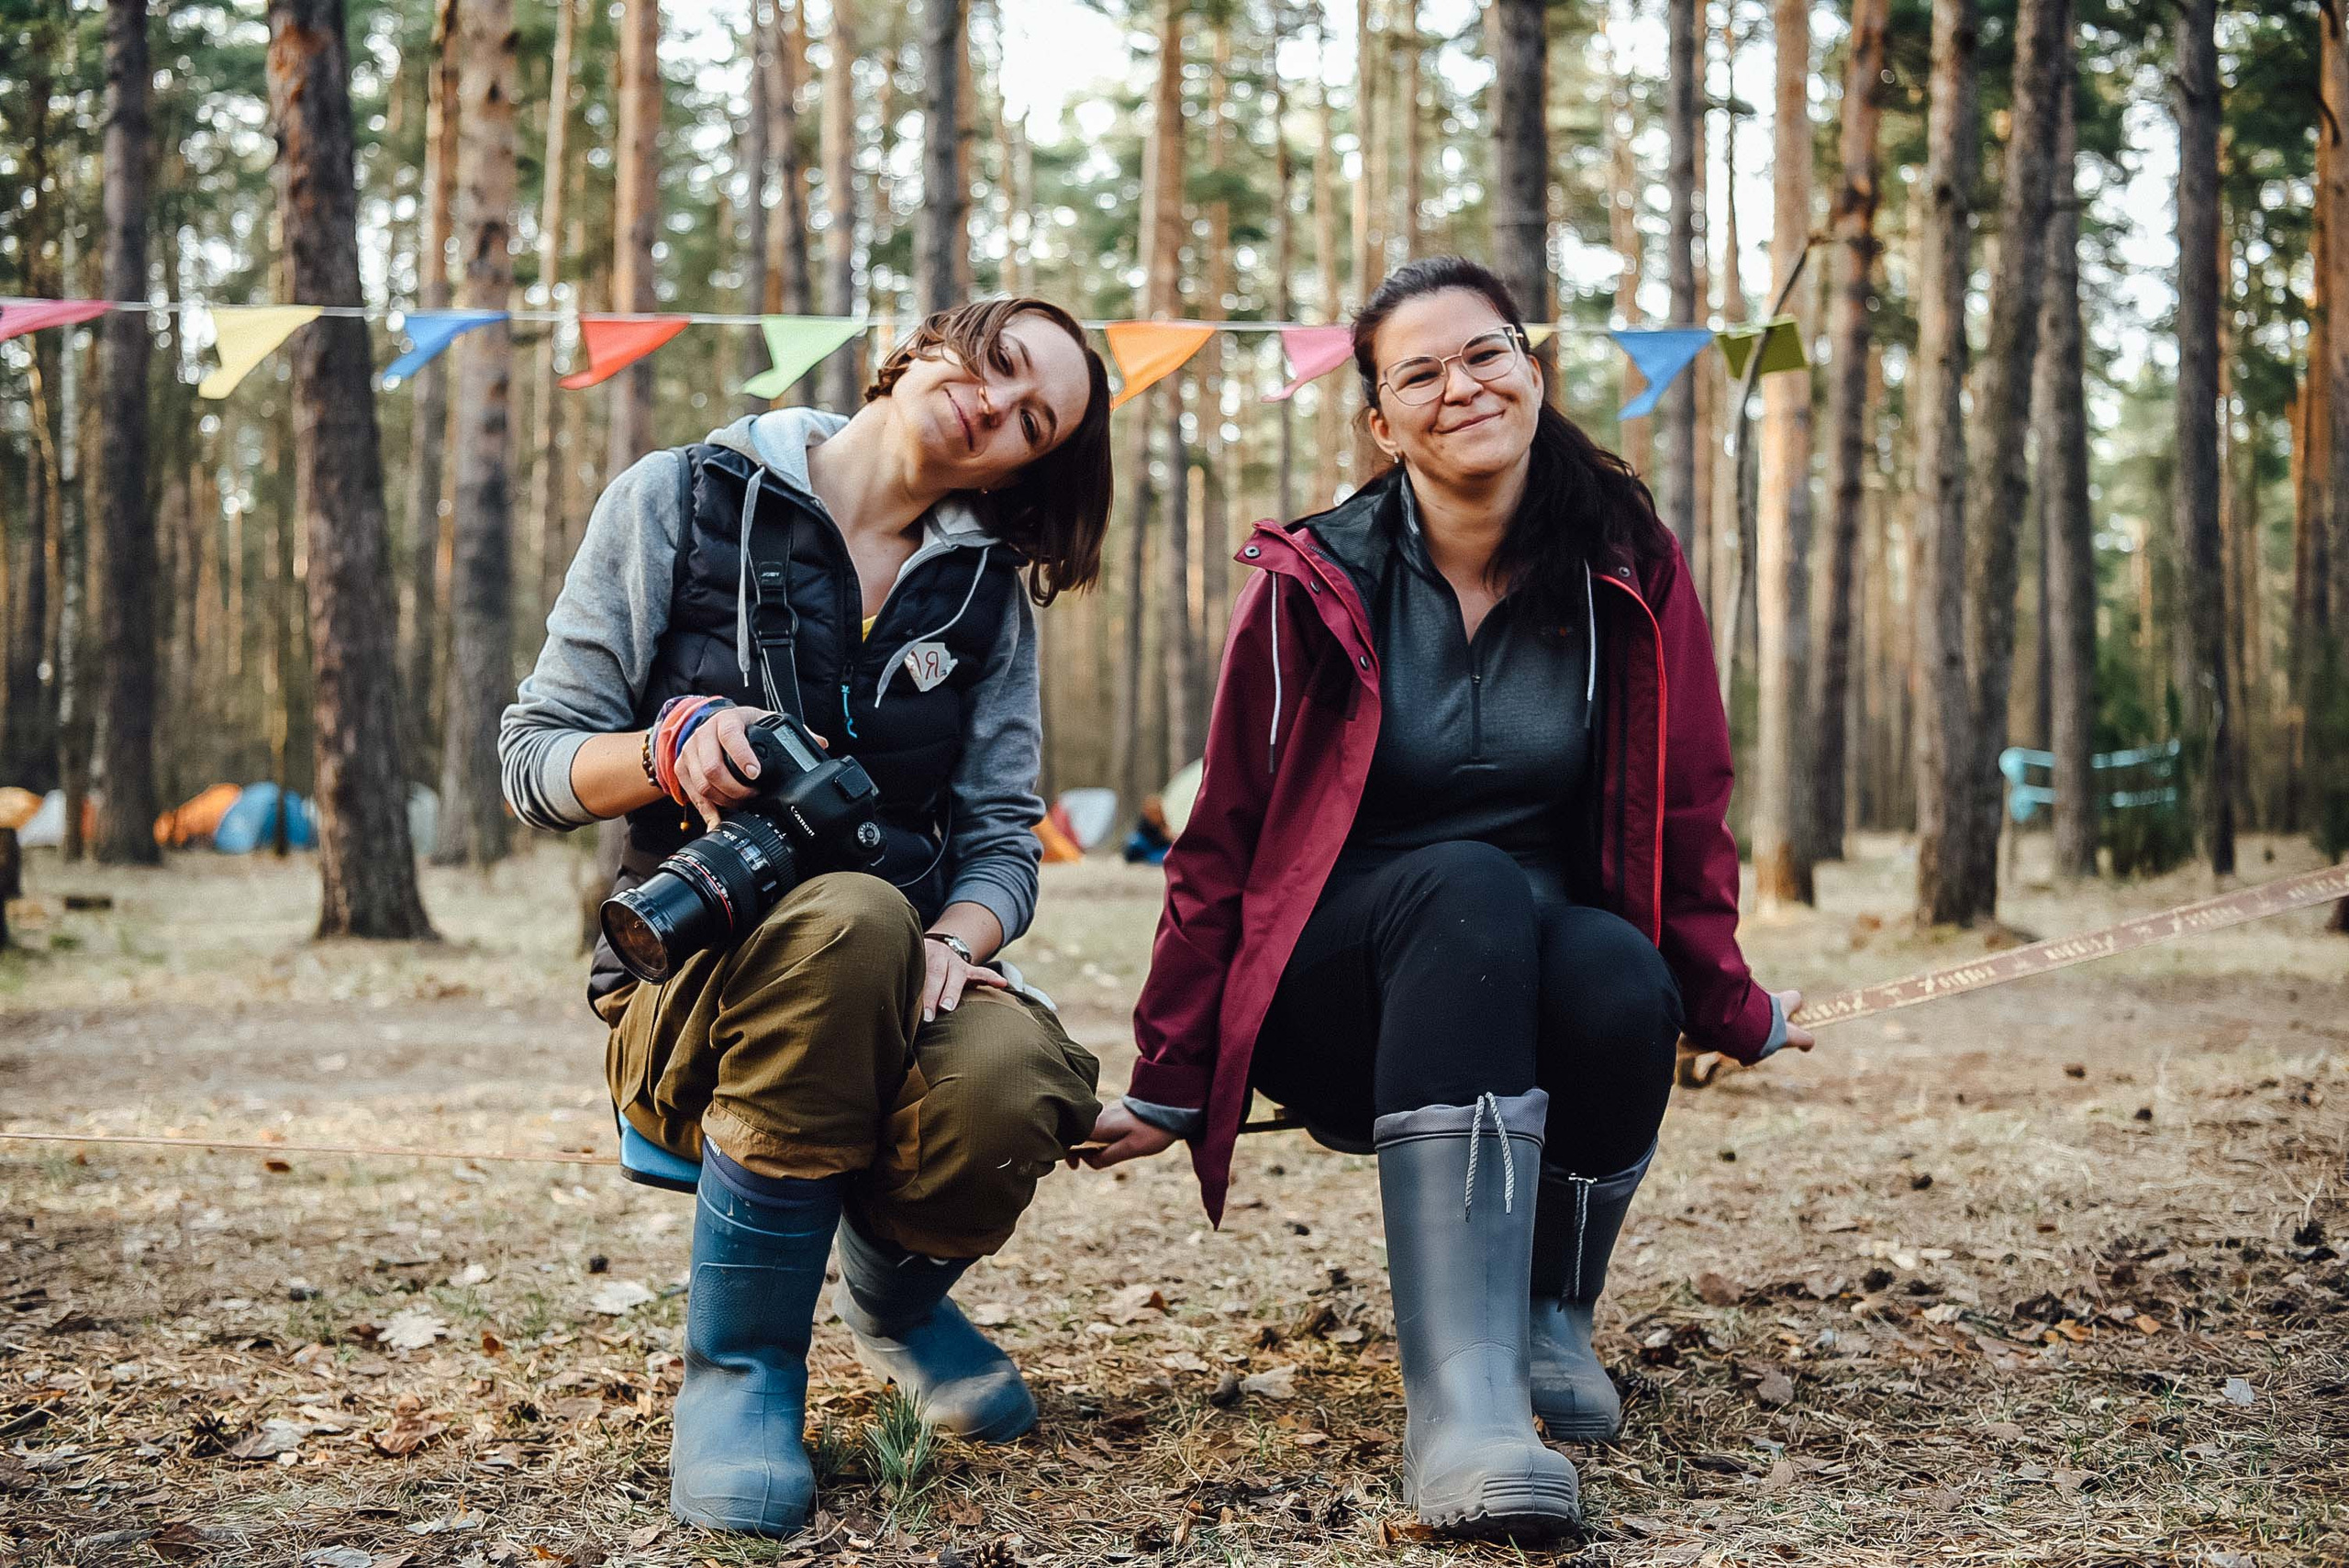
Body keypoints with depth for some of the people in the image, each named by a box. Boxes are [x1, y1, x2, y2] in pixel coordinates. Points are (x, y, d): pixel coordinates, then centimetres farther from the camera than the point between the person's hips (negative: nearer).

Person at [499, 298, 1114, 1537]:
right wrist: (673, 746, -20)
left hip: (899, 978, 3)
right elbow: (534, 762, 2)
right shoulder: (682, 504, 3)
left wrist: (953, 943, -16)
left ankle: (894, 1290, 6)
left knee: (1010, 1085, -35)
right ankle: (742, 1364, -21)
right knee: (852, 915, -39)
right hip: (691, 987, -3)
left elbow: (1001, 836, 7)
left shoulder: (988, 587, 12)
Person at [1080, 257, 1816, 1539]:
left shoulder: (1631, 575, 0)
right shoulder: (1312, 584, -5)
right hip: (1335, 999, -2)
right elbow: (1223, 843, 0)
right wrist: (1169, 1084, 0)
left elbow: (1684, 816, 9)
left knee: (1624, 983, -34)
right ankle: (1459, 1397, -48)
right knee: (1468, 885, -36)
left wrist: (1730, 1011, 14)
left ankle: (1548, 1317, -4)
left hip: (1539, 970, 2)